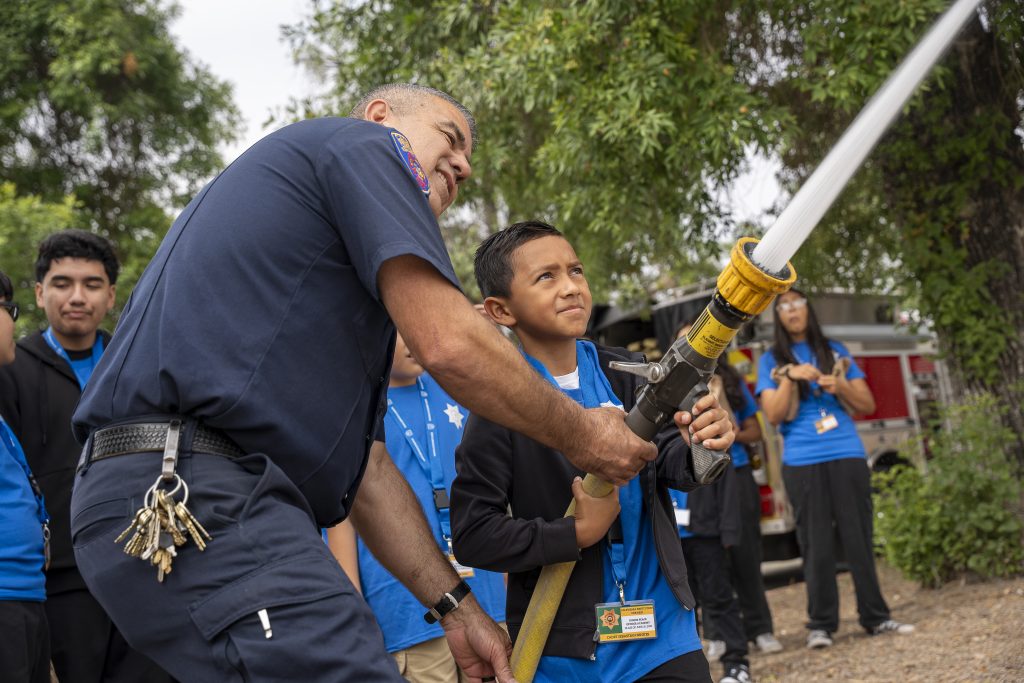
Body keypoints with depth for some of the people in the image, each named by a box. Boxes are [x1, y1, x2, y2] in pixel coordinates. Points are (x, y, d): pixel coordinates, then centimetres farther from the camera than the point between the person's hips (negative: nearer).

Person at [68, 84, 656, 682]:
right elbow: (450, 346, -11)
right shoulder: (361, 143, 4)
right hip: (196, 495, -11)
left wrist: (456, 606, 23)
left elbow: (366, 465, 26)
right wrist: (581, 437, 5)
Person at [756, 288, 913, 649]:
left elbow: (868, 405, 10)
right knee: (816, 545, 0)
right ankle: (820, 624, 6)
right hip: (802, 462, -1)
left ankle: (875, 617, 11)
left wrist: (840, 385, -9)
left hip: (847, 455, 2)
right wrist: (790, 377, -15)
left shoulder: (835, 351, 13)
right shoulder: (772, 360, 8)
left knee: (859, 537, 3)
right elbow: (773, 416, -2)